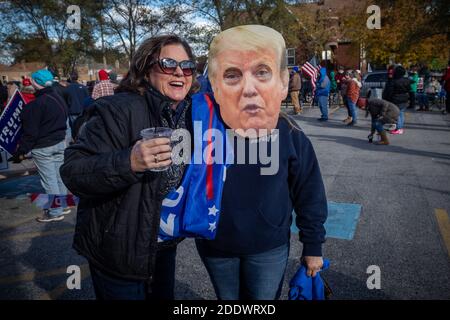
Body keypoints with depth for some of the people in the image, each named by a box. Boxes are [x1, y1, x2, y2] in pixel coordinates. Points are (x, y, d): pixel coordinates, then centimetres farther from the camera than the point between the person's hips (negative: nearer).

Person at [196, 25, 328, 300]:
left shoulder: (292, 137, -19)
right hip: (214, 246, 1)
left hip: (271, 247, 0)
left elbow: (310, 198, -4)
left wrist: (313, 246, 3)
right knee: (227, 298, 25)